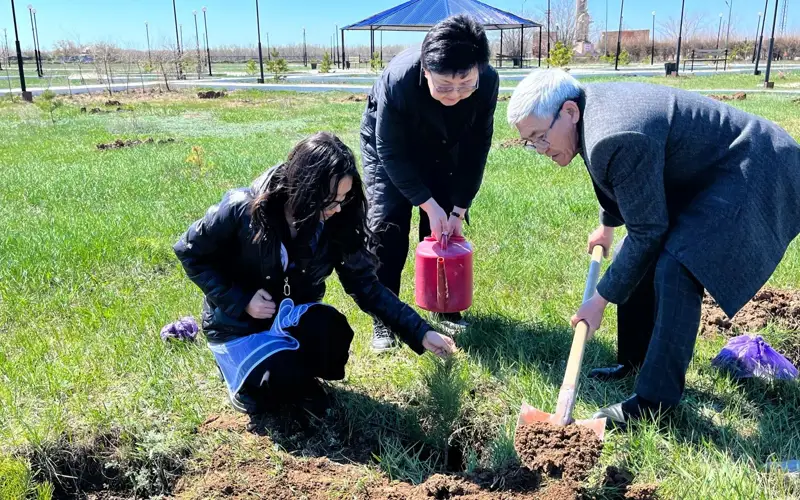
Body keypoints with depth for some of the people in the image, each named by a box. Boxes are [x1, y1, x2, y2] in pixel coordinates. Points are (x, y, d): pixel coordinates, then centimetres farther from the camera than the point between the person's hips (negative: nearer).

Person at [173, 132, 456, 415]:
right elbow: (190, 252, -12)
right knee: (286, 381, -27)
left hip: (291, 318, 3)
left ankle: (294, 369, 4)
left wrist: (420, 333, -18)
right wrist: (241, 301, -21)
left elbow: (367, 286, -11)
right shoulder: (243, 210, -26)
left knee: (334, 333, -30)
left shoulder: (336, 226, -16)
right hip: (238, 323, -3)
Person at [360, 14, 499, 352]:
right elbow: (391, 152, -28)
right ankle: (384, 319, 1)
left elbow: (476, 148, -17)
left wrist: (458, 209, -17)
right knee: (386, 226, -12)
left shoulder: (488, 81, -31)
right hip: (387, 145, -3)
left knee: (446, 226, 0)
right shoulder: (398, 79, -40)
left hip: (442, 149, 3)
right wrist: (428, 204, -29)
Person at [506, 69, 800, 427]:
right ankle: (635, 361, 23)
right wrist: (608, 224, 36)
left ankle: (657, 399, -13)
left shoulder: (616, 139, -32)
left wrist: (600, 300, -16)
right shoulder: (591, 106, -1)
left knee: (674, 271, -24)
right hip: (701, 172, 11)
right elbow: (621, 185, 20)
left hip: (748, 174, -11)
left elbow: (645, 232, -25)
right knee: (644, 260, 9)